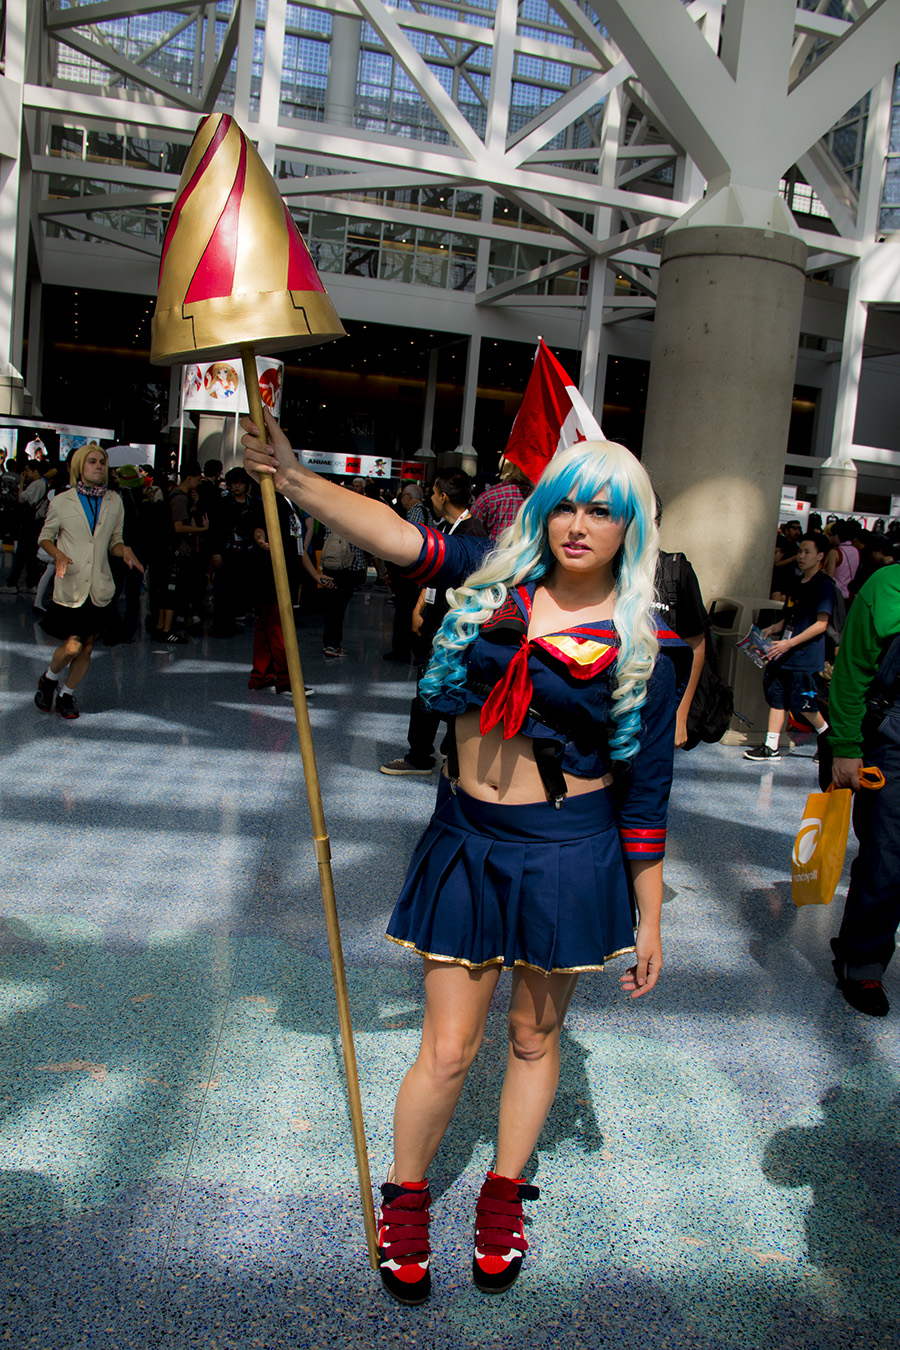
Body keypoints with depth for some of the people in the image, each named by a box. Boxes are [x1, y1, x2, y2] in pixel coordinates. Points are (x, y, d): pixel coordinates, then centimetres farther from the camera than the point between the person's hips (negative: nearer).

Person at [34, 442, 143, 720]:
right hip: (70, 585, -3)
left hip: (99, 586, 3)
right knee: (72, 646, -7)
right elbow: (45, 537, 7)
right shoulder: (62, 501, -1)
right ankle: (49, 679, 24)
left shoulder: (114, 502, 6)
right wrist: (58, 554, -13)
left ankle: (67, 694, 28)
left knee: (87, 648, 7)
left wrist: (124, 550, -9)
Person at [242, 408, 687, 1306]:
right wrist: (295, 480, -24)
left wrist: (650, 919, 0)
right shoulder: (496, 577, 0)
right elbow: (402, 539, -12)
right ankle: (403, 1203, 34)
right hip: (467, 839, 1)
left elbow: (646, 794, -3)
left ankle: (503, 1201, 41)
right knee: (448, 1050, 7)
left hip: (569, 852, -1)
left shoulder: (643, 648, -6)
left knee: (534, 1038, 17)